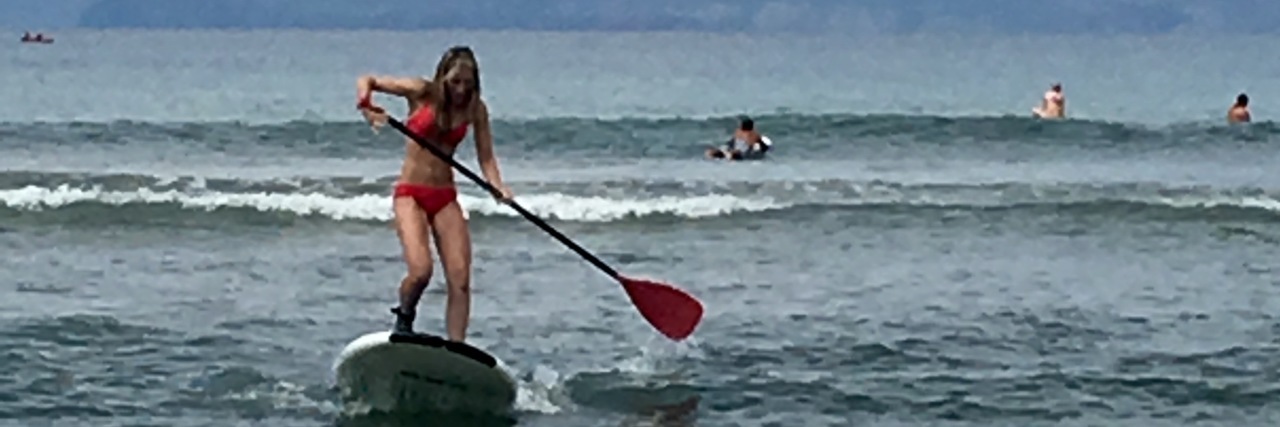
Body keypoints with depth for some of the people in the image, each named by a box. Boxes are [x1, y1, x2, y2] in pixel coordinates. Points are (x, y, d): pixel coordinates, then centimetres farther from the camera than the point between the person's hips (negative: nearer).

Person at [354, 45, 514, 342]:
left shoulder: (475, 109, 4)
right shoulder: (423, 92, -6)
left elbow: (486, 156, 1)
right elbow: (366, 82, -3)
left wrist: (497, 186, -19)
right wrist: (367, 108, -25)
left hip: (445, 197, 4)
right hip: (410, 194, -4)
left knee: (460, 279, -8)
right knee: (420, 271, -21)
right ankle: (404, 319, 9)